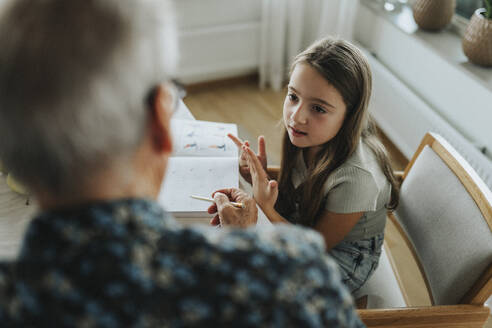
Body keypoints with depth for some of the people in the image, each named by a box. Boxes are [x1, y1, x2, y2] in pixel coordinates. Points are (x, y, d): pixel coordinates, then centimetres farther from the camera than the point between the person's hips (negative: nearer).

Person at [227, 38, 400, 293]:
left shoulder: (356, 177, -36)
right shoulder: (310, 137, -17)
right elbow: (291, 200, -2)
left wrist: (267, 207, -34)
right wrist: (261, 177, -22)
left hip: (344, 259, -6)